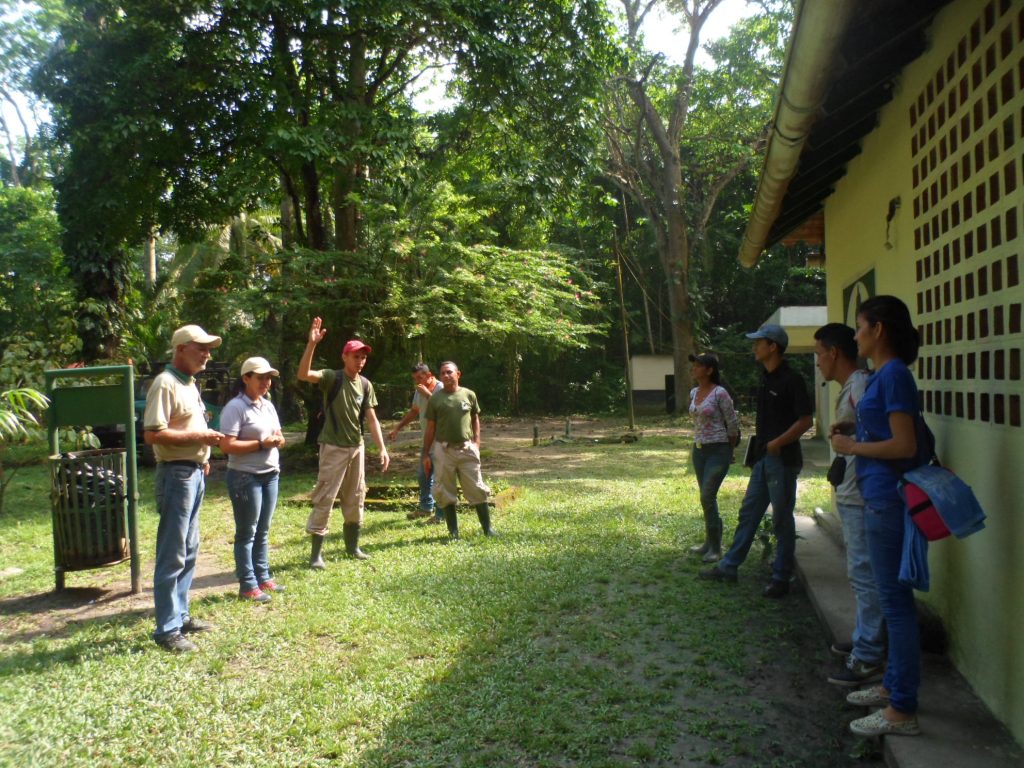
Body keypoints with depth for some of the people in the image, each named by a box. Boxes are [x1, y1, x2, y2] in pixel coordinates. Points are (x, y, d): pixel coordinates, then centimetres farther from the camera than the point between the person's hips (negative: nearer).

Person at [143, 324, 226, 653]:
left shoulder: (189, 383, 16)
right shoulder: (165, 384, -14)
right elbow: (153, 434, -23)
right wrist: (198, 436, -20)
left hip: (195, 472, 10)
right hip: (176, 474, -10)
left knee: (189, 551, 16)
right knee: (172, 555, -4)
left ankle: (180, 615, 27)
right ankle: (167, 629, 4)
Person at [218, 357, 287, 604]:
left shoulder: (268, 405, 13)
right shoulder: (236, 407, -13)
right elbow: (227, 445, -20)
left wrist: (278, 439, -2)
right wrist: (261, 444, -21)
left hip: (270, 475, 8)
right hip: (245, 477, -8)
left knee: (263, 531, 15)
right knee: (247, 532, 1)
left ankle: (263, 577, 25)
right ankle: (248, 585, 9)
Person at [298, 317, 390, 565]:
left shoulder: (365, 384, 5)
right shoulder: (332, 377, -11)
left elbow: (371, 418, 5)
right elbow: (303, 374, -30)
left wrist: (382, 448, -3)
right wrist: (312, 344, -41)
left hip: (356, 448, 6)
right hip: (333, 448, -6)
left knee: (355, 499, 14)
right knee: (325, 498, -5)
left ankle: (352, 546, 30)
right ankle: (316, 553, 3)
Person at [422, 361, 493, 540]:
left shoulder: (469, 395, 4)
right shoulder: (435, 399, 2)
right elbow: (430, 428, 5)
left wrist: (476, 442, 1)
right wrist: (426, 454, 3)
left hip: (467, 449, 0)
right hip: (443, 450, 0)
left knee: (477, 489, 2)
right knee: (445, 492, 5)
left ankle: (487, 528, 11)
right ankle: (453, 531, 16)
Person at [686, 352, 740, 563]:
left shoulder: (720, 393, -14)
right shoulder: (694, 393, 8)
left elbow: (732, 424, -8)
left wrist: (730, 451, 1)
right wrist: (699, 441, 18)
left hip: (718, 450, -7)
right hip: (699, 449, 7)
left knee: (708, 497, -11)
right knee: (706, 498, 12)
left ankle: (715, 547, 0)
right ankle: (709, 543, 22)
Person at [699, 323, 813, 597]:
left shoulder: (791, 380, -14)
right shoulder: (765, 379, 12)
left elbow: (805, 421, -17)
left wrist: (777, 443, -23)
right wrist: (759, 447, 16)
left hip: (783, 459, -8)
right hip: (763, 458, 9)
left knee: (782, 519, 2)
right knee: (748, 513, 12)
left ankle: (781, 578, 13)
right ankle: (729, 566, 20)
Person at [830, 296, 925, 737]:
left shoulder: (893, 374, -16)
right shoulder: (884, 374, 13)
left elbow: (904, 445, -21)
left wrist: (853, 447, -10)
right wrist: (853, 441, 12)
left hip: (888, 501, -10)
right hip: (882, 498, 10)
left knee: (895, 601, -3)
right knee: (893, 599, 18)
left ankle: (902, 711, 7)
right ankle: (893, 687, 31)